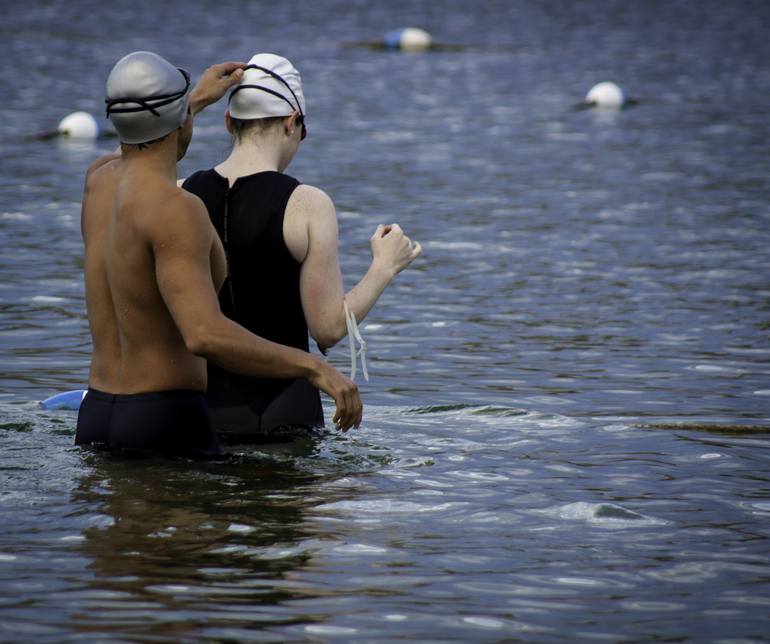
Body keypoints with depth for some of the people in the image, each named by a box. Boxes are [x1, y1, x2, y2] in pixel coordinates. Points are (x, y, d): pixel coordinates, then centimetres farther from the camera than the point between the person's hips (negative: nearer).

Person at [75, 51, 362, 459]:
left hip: (94, 417, 9)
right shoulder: (176, 211, -18)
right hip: (166, 425, -8)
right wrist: (312, 367, -23)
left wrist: (198, 101, 48)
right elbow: (206, 336, -30)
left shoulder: (98, 181, 8)